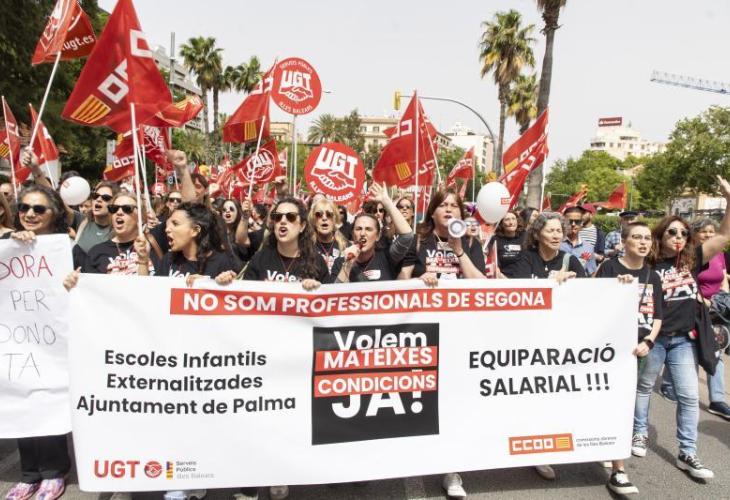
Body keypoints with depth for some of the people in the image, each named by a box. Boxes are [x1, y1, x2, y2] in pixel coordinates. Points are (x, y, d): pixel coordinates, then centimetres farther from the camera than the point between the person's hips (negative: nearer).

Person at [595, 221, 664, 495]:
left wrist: (648, 342, -5)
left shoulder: (652, 276, 10)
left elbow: (657, 316, 10)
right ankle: (618, 472, -4)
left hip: (636, 347, 6)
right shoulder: (610, 268, -6)